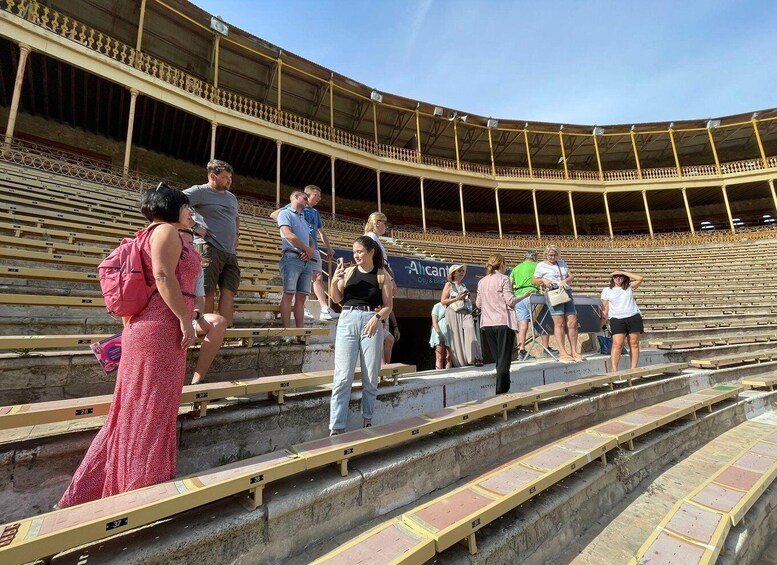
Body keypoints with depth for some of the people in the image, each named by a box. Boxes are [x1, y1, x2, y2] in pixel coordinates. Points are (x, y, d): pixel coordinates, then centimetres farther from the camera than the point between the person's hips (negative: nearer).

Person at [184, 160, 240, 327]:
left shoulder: (231, 197, 22)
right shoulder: (200, 191, -1)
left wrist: (236, 234, 22)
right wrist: (194, 226, -12)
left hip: (231, 252, 7)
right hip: (209, 248, -7)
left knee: (229, 291, 0)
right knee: (208, 292, -5)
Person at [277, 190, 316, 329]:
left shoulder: (304, 221, 30)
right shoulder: (285, 213, 8)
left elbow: (311, 241, 21)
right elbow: (288, 235, -8)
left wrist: (311, 252, -2)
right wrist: (307, 249, -4)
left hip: (307, 261, 7)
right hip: (292, 257, -7)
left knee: (301, 297, 1)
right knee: (288, 294, -11)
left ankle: (300, 330, -1)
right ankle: (286, 330, -12)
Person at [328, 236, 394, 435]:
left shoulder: (382, 275, 3)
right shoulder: (349, 271, 9)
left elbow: (388, 306, 2)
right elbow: (337, 299, 9)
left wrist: (377, 318, -17)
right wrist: (334, 281, -7)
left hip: (371, 323, -1)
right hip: (347, 321, 1)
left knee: (370, 376, 8)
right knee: (343, 377, -3)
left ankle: (367, 420, 27)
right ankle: (336, 427, 4)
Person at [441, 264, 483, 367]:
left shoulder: (463, 286, 21)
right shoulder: (449, 285, 5)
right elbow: (443, 301, -3)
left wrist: (466, 299, 14)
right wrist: (457, 299, -10)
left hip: (465, 313, 4)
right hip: (454, 313, -4)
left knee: (470, 331, -18)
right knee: (457, 337, -5)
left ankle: (475, 358, -19)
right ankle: (460, 362, 2)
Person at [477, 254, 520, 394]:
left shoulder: (481, 282, 9)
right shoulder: (503, 279, -7)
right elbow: (510, 301, -12)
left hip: (487, 324, 6)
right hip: (503, 322, -5)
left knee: (497, 358, 15)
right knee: (504, 359, 1)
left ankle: (501, 390, 22)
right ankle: (501, 391, 1)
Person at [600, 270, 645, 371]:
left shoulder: (629, 287, 14)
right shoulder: (606, 290, 10)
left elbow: (640, 278, -3)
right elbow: (605, 308, 8)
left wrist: (623, 272, -2)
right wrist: (602, 322, 1)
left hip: (633, 317, 2)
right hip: (617, 319, -2)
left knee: (634, 343, 2)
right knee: (617, 344, -13)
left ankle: (634, 369, 8)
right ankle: (614, 370, -13)